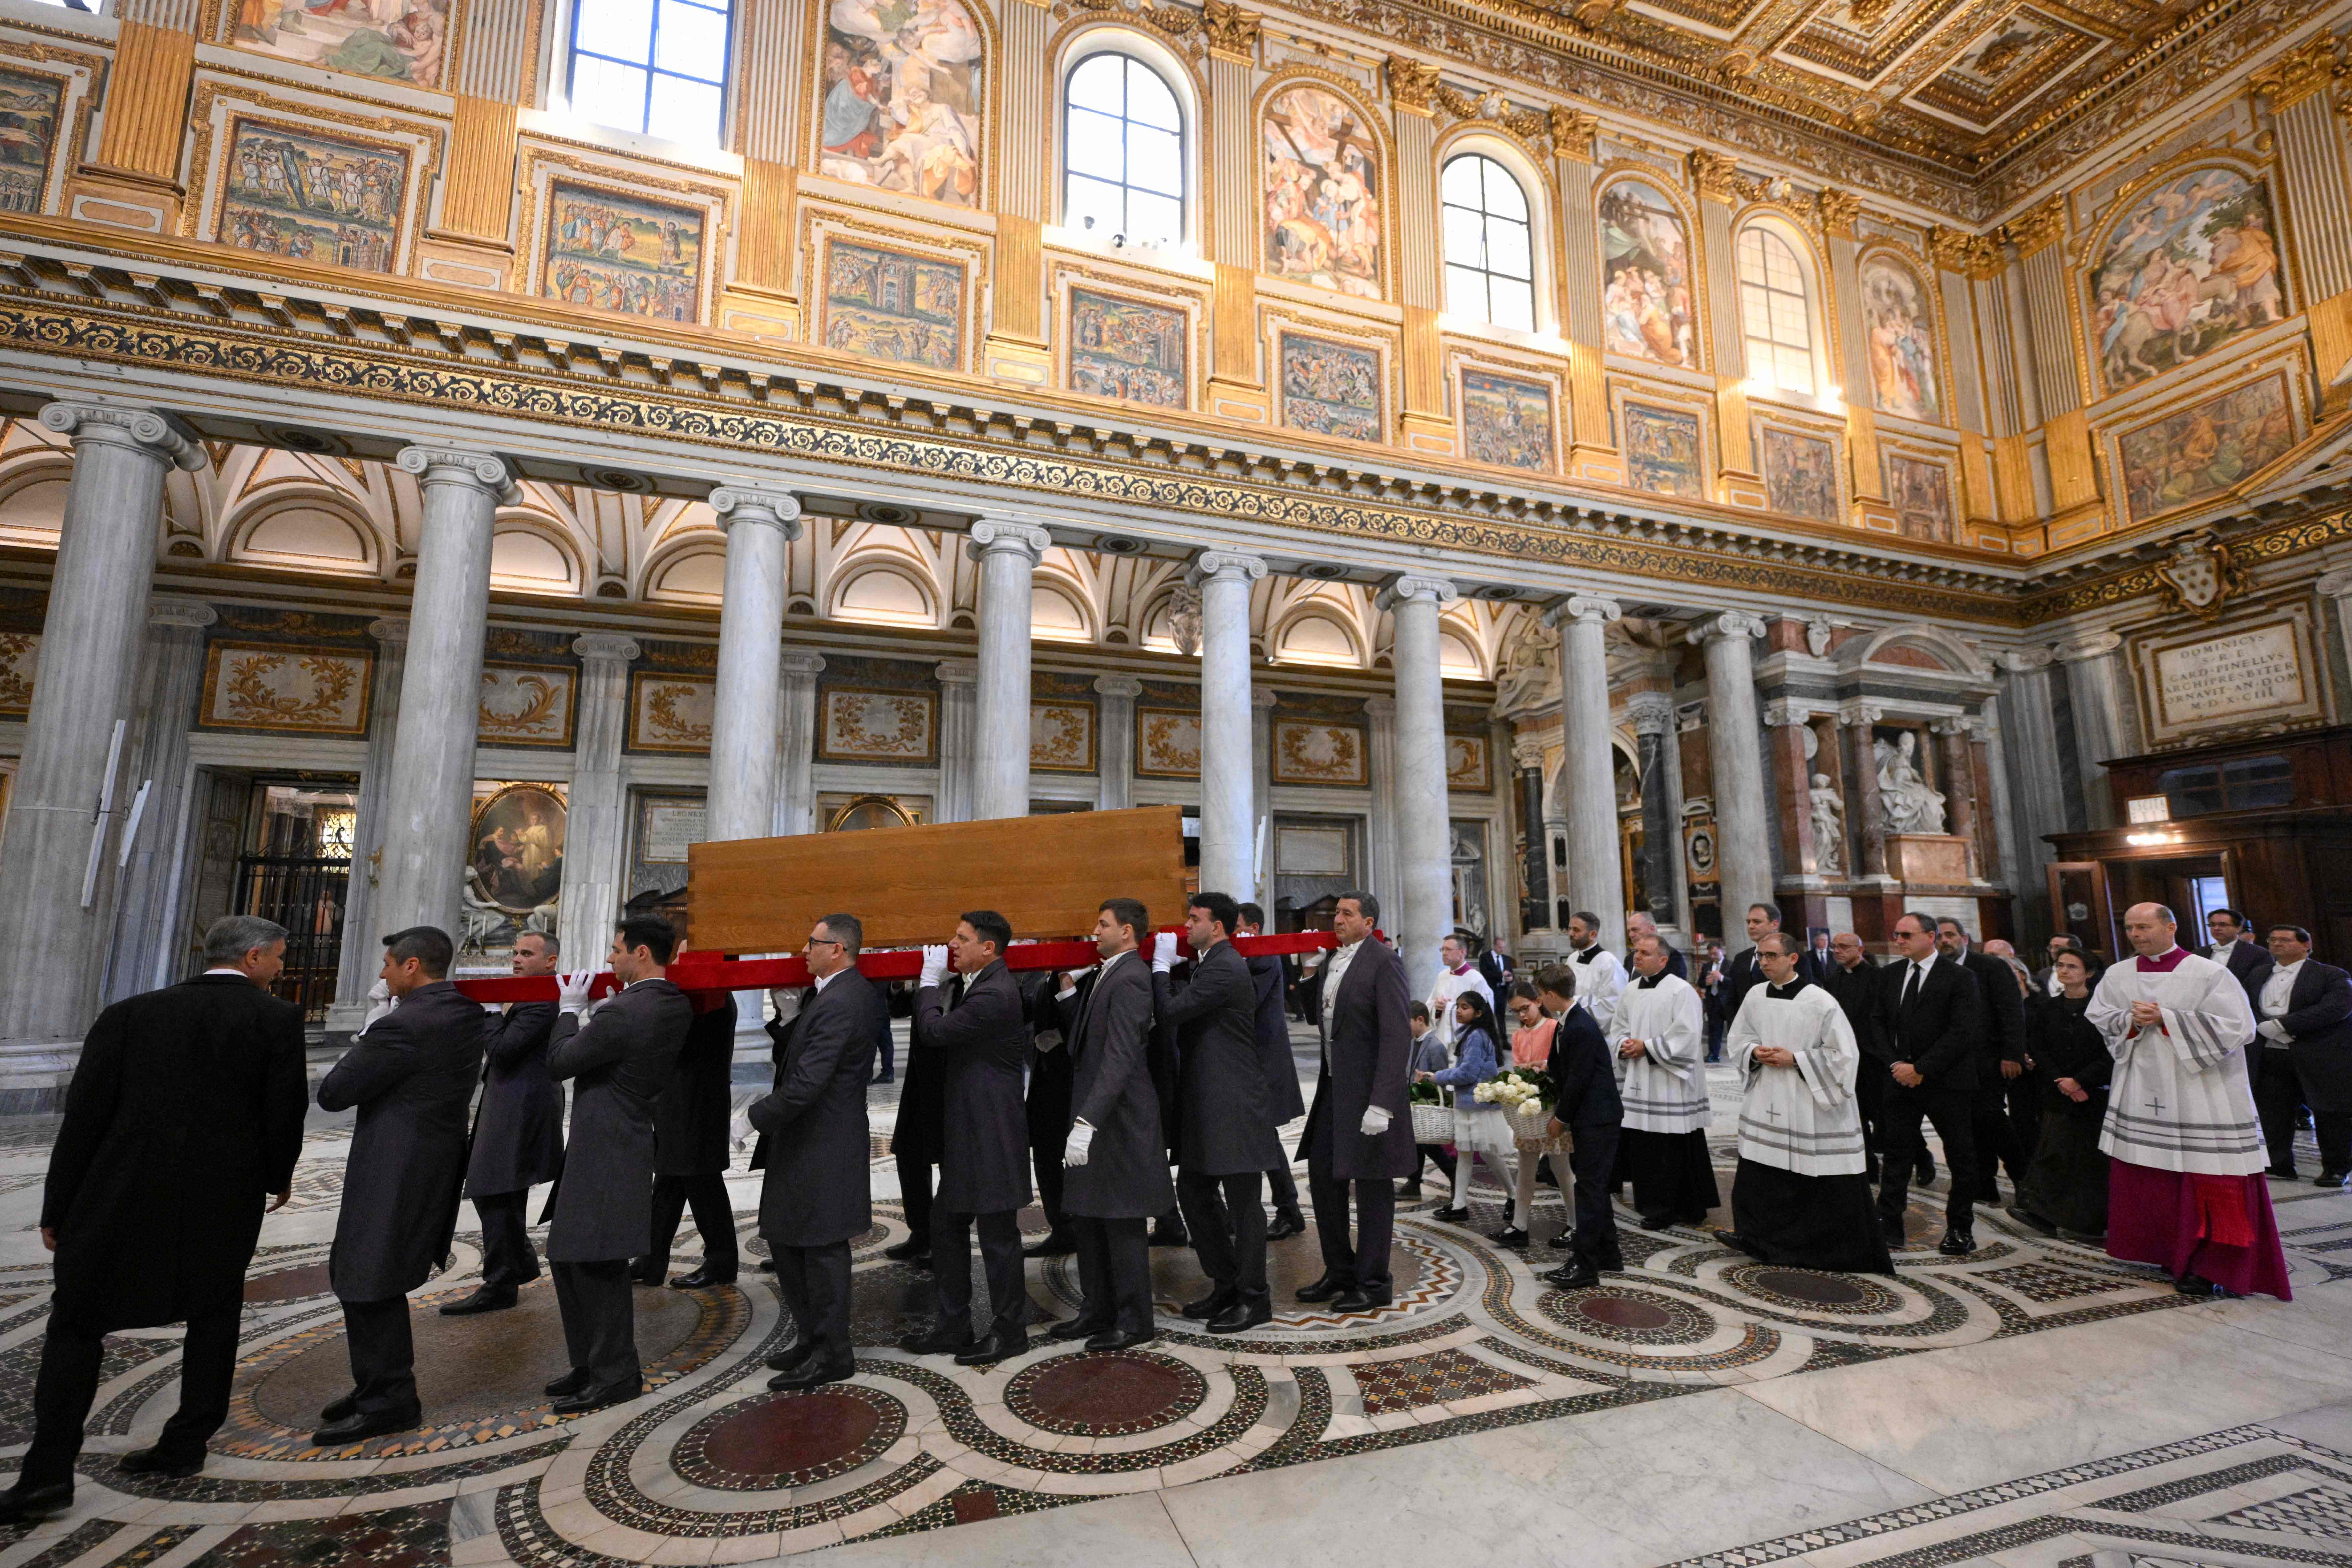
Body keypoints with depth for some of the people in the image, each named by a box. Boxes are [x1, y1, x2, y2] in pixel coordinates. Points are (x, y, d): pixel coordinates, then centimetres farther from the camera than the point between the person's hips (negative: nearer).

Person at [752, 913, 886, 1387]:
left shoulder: (837, 1004, -24)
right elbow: (797, 1058, 12)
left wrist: (760, 1115, -13)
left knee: (822, 1248, 4)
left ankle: (831, 1354, 20)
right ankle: (809, 1337, 34)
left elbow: (806, 1084, -27)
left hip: (820, 1148, -10)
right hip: (809, 1142, 10)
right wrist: (788, 1019, -2)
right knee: (785, 1239, 20)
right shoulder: (862, 993, 9)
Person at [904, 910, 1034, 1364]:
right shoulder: (976, 987, 10)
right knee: (946, 1227, 17)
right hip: (966, 1134, 10)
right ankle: (953, 1327, 31)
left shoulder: (995, 995, -22)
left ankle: (1009, 1331, 21)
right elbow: (939, 1036, 14)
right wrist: (939, 984, 4)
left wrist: (930, 981, -8)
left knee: (998, 1234, 5)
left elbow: (935, 1032, -22)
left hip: (991, 1135, -10)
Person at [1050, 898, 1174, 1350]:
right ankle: (1097, 1312, 32)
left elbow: (1120, 1057, -26)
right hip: (1094, 1117, 10)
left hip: (1120, 1121, -10)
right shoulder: (1105, 975, 12)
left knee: (1122, 1224, 4)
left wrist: (1087, 1122, -30)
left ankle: (1135, 1323, 19)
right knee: (1087, 1219, 18)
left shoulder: (1130, 979, -19)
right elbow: (1085, 1036, 12)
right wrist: (1067, 990, 2)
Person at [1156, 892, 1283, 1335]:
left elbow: (1171, 1011, -23)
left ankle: (1253, 1299, 17)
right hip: (1206, 1106, 10)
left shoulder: (1225, 969, -19)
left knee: (1243, 1203, 3)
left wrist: (1162, 965, -10)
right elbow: (1181, 1007, 15)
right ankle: (1226, 1285, 30)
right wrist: (1168, 967, 7)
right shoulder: (1212, 964, 13)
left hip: (1232, 1107, -10)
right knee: (1194, 1192, 16)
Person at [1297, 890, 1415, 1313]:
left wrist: (1381, 1104, -23)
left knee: (1371, 1185, 4)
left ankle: (1374, 1283, 20)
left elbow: (1397, 1036, -19)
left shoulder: (1383, 963, -14)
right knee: (1322, 1174, 14)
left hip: (1368, 1089, -8)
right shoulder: (1332, 962, 12)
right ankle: (1340, 1272, 31)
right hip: (1334, 1087, 9)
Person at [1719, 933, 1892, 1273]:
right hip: (1766, 1102, 5)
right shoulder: (1756, 996, 4)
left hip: (1812, 1107, -5)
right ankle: (1755, 1236, 25)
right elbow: (1736, 1039, 15)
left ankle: (1857, 1251, 20)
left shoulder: (1820, 1002, -12)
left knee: (1830, 1181, 2)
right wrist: (1755, 1052, -6)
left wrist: (1795, 1059, -16)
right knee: (1756, 1173, 9)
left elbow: (1843, 1055, -10)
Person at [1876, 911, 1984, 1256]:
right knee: (1896, 1153, 5)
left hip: (1947, 1083, -4)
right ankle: (1888, 1225, 10)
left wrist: (1922, 1069, -16)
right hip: (1901, 1077, 4)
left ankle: (1960, 1230, 22)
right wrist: (1896, 1064, -4)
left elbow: (1963, 1033, -14)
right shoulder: (1889, 975, 7)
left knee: (1961, 1159, 8)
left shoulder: (1960, 978, -8)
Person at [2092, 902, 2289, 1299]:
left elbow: (2237, 1027, -11)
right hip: (2143, 1094, 4)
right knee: (2153, 1178, 9)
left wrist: (2165, 1019, -16)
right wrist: (2131, 1022, -10)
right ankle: (2172, 1252, 23)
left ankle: (2212, 1266, 8)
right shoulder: (2118, 975, 7)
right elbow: (2097, 1020, 10)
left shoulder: (2209, 974, -5)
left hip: (2201, 1095, -4)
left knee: (2209, 1179, -2)